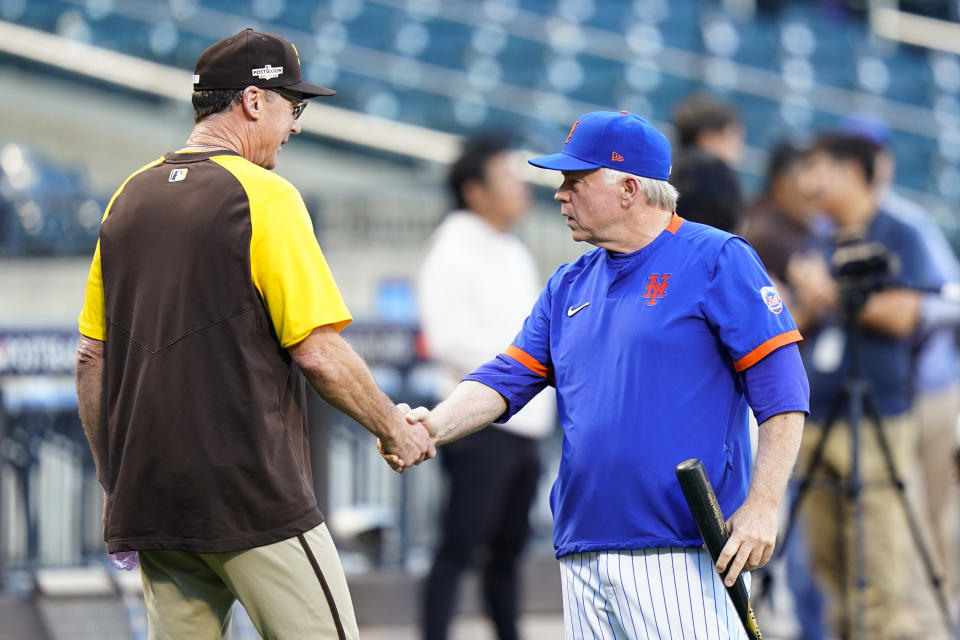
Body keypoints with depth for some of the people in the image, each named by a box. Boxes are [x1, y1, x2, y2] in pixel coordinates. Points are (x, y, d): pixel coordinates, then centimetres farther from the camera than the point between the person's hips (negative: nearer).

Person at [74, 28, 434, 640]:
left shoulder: (130, 196, 12)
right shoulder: (264, 195, -9)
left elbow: (91, 356, 15)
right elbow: (318, 352, -12)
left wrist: (113, 479, 21)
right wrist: (393, 427, 2)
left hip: (149, 499, 7)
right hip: (251, 497, -7)